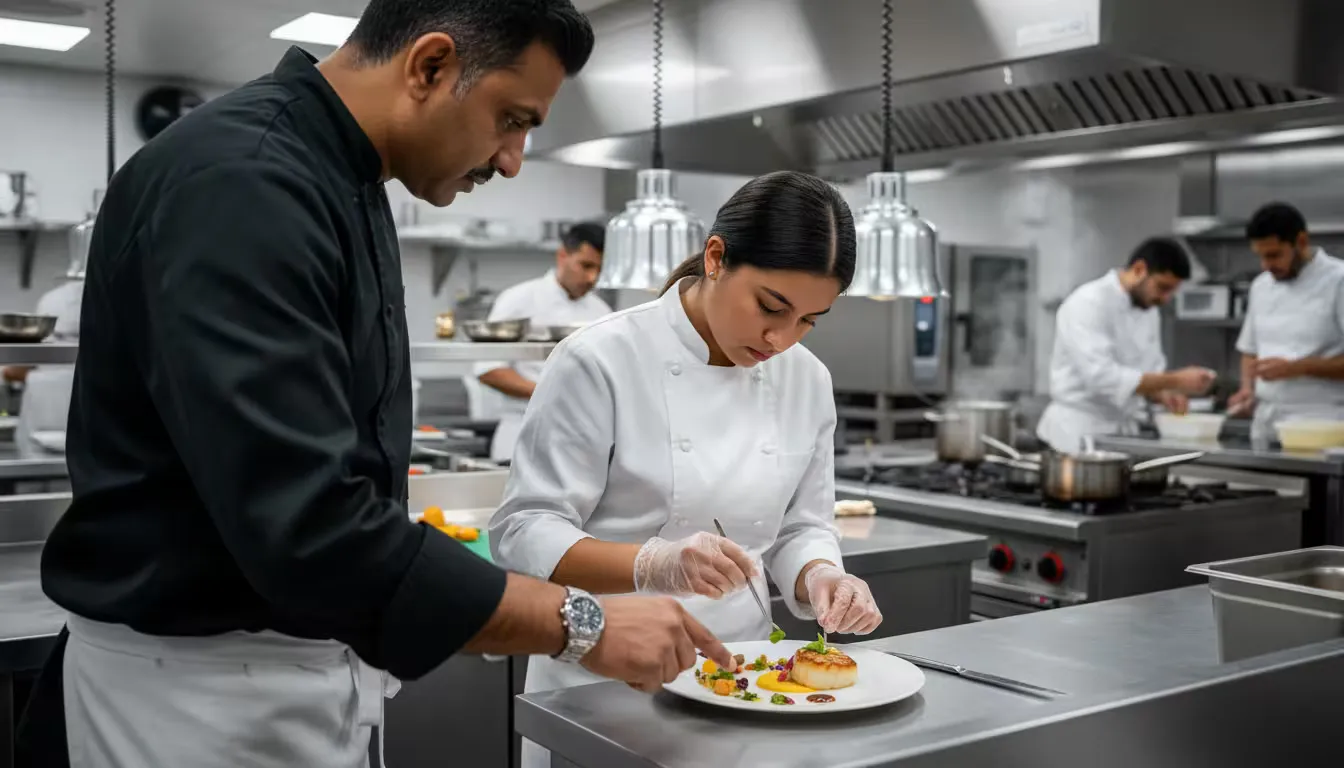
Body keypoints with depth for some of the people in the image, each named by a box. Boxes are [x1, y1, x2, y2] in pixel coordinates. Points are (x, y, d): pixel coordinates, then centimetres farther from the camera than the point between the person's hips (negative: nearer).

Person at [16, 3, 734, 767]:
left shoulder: (342, 184, 7)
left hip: (307, 664, 9)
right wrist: (580, 623, -26)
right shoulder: (239, 181, -25)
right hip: (200, 683, -9)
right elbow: (305, 526, -33)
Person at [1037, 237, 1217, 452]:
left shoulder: (1149, 312, 8)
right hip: (1080, 433, -7)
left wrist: (1163, 394, -7)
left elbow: (1148, 375, 16)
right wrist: (1175, 381, -25)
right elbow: (1102, 376, -28)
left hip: (1123, 432, 7)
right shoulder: (1088, 304, -18)